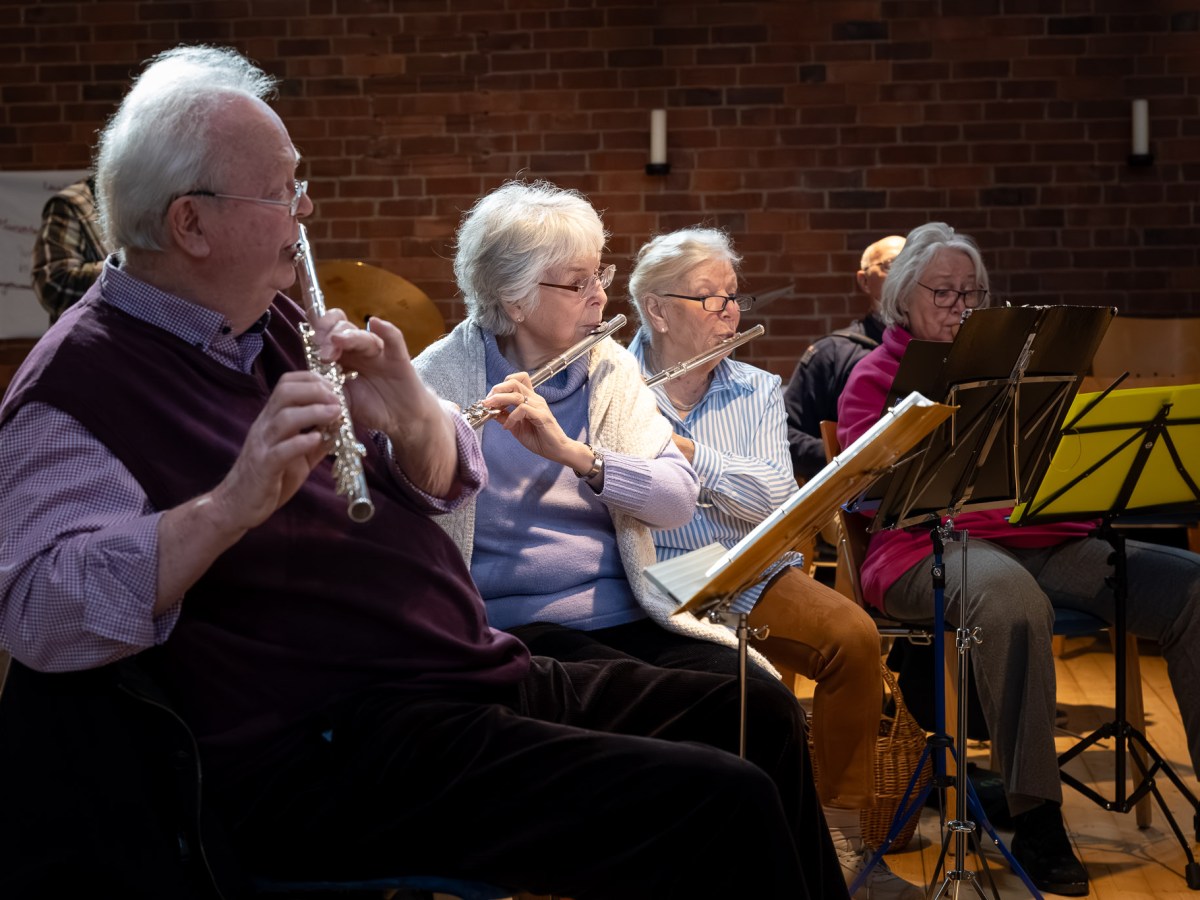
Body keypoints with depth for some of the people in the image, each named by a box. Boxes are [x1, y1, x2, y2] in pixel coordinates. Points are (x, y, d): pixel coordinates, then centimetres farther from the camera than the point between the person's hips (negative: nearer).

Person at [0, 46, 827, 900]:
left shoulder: (273, 324, 14)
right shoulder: (75, 384, -11)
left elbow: (448, 482, 15)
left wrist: (411, 416, -8)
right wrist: (233, 502, -35)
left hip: (479, 677, 9)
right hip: (330, 750, -9)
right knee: (723, 809, -21)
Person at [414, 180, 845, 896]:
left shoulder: (609, 368, 11)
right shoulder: (441, 378, -1)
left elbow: (679, 496, -3)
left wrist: (573, 452, -18)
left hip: (629, 614, 4)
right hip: (518, 625, -4)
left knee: (767, 705, -19)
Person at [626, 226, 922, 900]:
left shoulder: (758, 391, 12)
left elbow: (776, 498, -5)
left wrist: (682, 448, -16)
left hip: (752, 573, 4)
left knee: (854, 636, -23)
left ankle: (842, 833, -10)